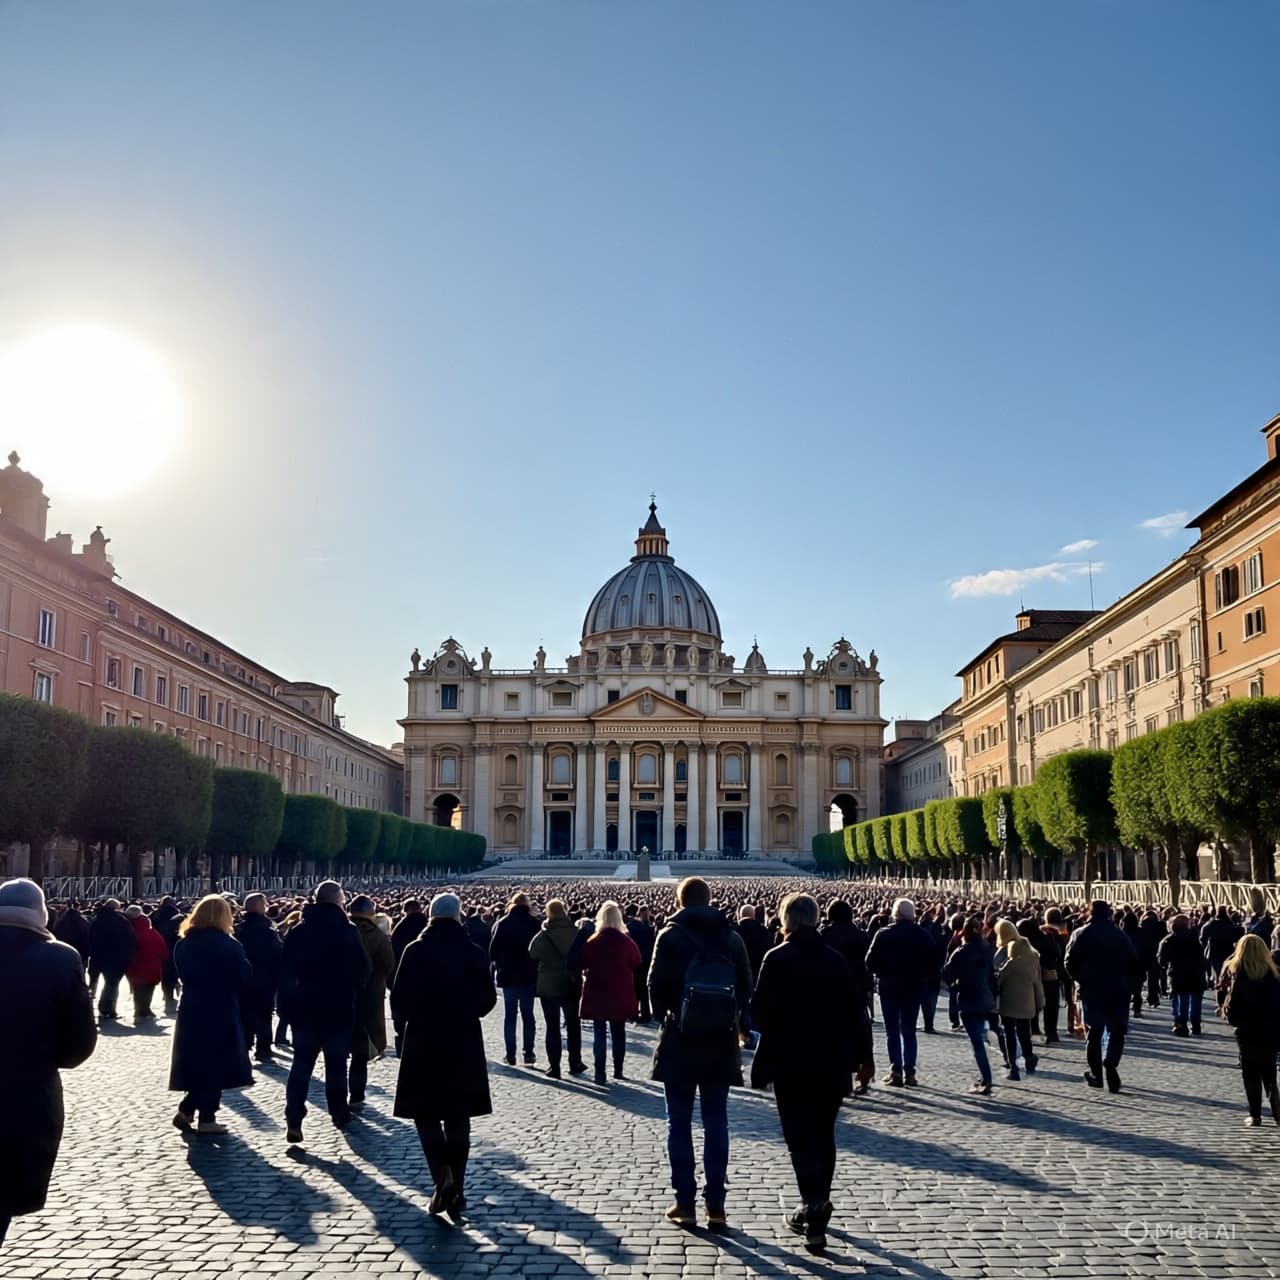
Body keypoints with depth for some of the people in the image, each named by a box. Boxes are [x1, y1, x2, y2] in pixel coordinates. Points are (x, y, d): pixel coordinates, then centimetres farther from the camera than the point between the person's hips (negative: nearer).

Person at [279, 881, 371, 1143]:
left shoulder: (297, 931, 1)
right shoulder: (349, 931, -8)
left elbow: (285, 970, 1)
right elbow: (363, 969, -7)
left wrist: (287, 1003, 4)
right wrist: (351, 994, 10)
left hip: (304, 1007, 2)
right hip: (339, 1008, -2)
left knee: (301, 1062, 4)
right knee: (336, 1062, 12)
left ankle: (294, 1119, -9)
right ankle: (339, 1114, 20)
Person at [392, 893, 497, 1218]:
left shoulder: (415, 951, -7)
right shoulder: (474, 953, -2)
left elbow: (399, 1000, -8)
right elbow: (488, 999, 0)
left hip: (423, 1043, -2)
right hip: (464, 1044, 2)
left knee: (425, 1113, 8)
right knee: (458, 1118, 12)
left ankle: (442, 1177, -12)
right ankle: (456, 1188, 14)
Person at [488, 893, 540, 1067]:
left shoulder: (502, 924, -5)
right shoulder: (534, 924, -4)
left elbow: (493, 951, -5)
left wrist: (500, 965, 10)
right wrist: (535, 966, 7)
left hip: (508, 975, 0)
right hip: (529, 976, 1)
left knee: (509, 1015, 6)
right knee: (528, 1014, 9)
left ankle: (510, 1054, 4)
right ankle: (529, 1053, 7)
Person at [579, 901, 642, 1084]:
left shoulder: (592, 942, -10)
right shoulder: (626, 941, -8)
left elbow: (583, 964, -1)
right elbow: (636, 962, 2)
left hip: (596, 994, -1)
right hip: (621, 995, 1)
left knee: (599, 1034, 3)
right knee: (619, 1033, 14)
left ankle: (600, 1073, -1)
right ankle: (618, 1070, 20)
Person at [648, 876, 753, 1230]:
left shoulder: (671, 936, -6)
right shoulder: (731, 937, 3)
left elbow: (656, 985, -7)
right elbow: (746, 986, 3)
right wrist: (741, 1025, 13)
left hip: (680, 1040, -3)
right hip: (721, 1041, 3)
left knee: (679, 1123, 6)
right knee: (716, 1122, 8)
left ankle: (685, 1203, 7)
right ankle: (716, 1205, 7)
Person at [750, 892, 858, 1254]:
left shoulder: (777, 959, -12)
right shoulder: (837, 960, 2)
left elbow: (760, 1014, -15)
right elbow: (853, 1011, 4)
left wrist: (770, 1026, 7)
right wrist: (850, 1058, 12)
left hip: (790, 1062, -4)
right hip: (831, 1063, 4)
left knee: (800, 1138, 2)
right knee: (823, 1135, 17)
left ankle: (814, 1212, -9)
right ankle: (816, 1207, 27)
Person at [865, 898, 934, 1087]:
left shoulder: (883, 934, -7)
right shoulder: (922, 935, -1)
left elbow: (870, 960, -11)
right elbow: (933, 958, -4)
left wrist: (882, 974, 4)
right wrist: (922, 976, 5)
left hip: (889, 987, -2)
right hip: (914, 987, 2)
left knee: (892, 1031, 5)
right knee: (909, 1031, 11)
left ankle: (896, 1071, -2)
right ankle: (909, 1072, 6)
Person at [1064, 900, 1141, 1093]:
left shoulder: (1082, 934, -3)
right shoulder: (1120, 934, 5)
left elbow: (1070, 961, -11)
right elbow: (1134, 962, 3)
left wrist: (1079, 979, 4)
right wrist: (1129, 984, 10)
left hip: (1091, 991, -1)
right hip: (1119, 992, 1)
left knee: (1094, 1032, 9)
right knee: (1117, 1032, 8)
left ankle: (1096, 1074, 10)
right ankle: (1111, 1063, -18)